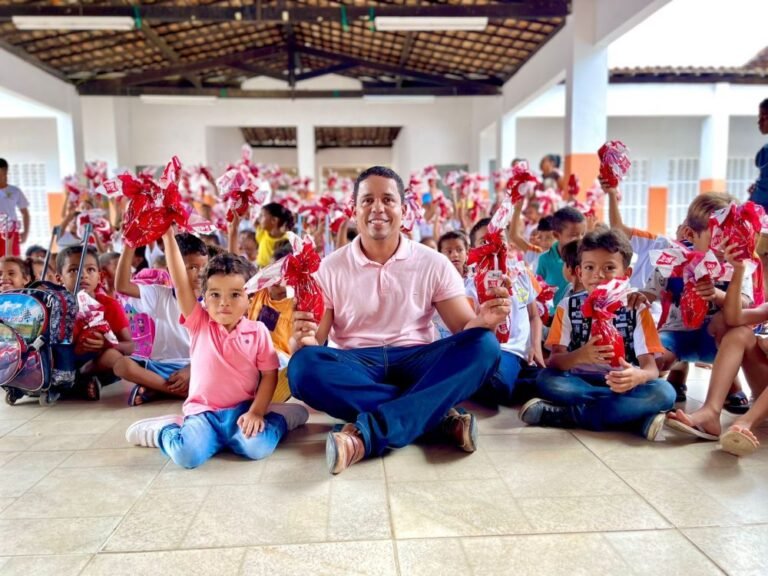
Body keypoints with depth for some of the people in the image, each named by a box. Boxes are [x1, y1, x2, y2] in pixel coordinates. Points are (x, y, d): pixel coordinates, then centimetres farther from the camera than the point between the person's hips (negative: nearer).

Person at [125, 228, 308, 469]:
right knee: (186, 455, -26)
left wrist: (256, 412, -13)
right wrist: (167, 234, -17)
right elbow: (181, 284, -11)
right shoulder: (199, 323, 0)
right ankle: (166, 431, 8)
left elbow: (269, 375, 0)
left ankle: (277, 419, 5)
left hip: (242, 410, 0)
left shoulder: (258, 331, -2)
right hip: (203, 411, 1)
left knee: (257, 447, -29)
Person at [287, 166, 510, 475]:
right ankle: (441, 416, -26)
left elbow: (464, 328, 3)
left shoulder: (433, 264, 4)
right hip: (356, 367, 0)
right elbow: (314, 339, -1)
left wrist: (483, 320, -22)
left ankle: (368, 432, -35)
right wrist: (302, 339, -26)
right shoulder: (330, 268, 3)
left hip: (415, 361, 1)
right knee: (303, 366, -31)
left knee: (484, 346, -26)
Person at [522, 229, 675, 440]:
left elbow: (650, 365, -10)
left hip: (621, 385, 1)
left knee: (663, 392, -28)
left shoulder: (637, 309, -1)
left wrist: (638, 376, -36)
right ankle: (639, 419, -25)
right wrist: (580, 355, -33)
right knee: (546, 380, -30)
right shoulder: (568, 306, -1)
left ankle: (563, 413, -27)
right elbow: (554, 361, -9)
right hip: (579, 383, 0)